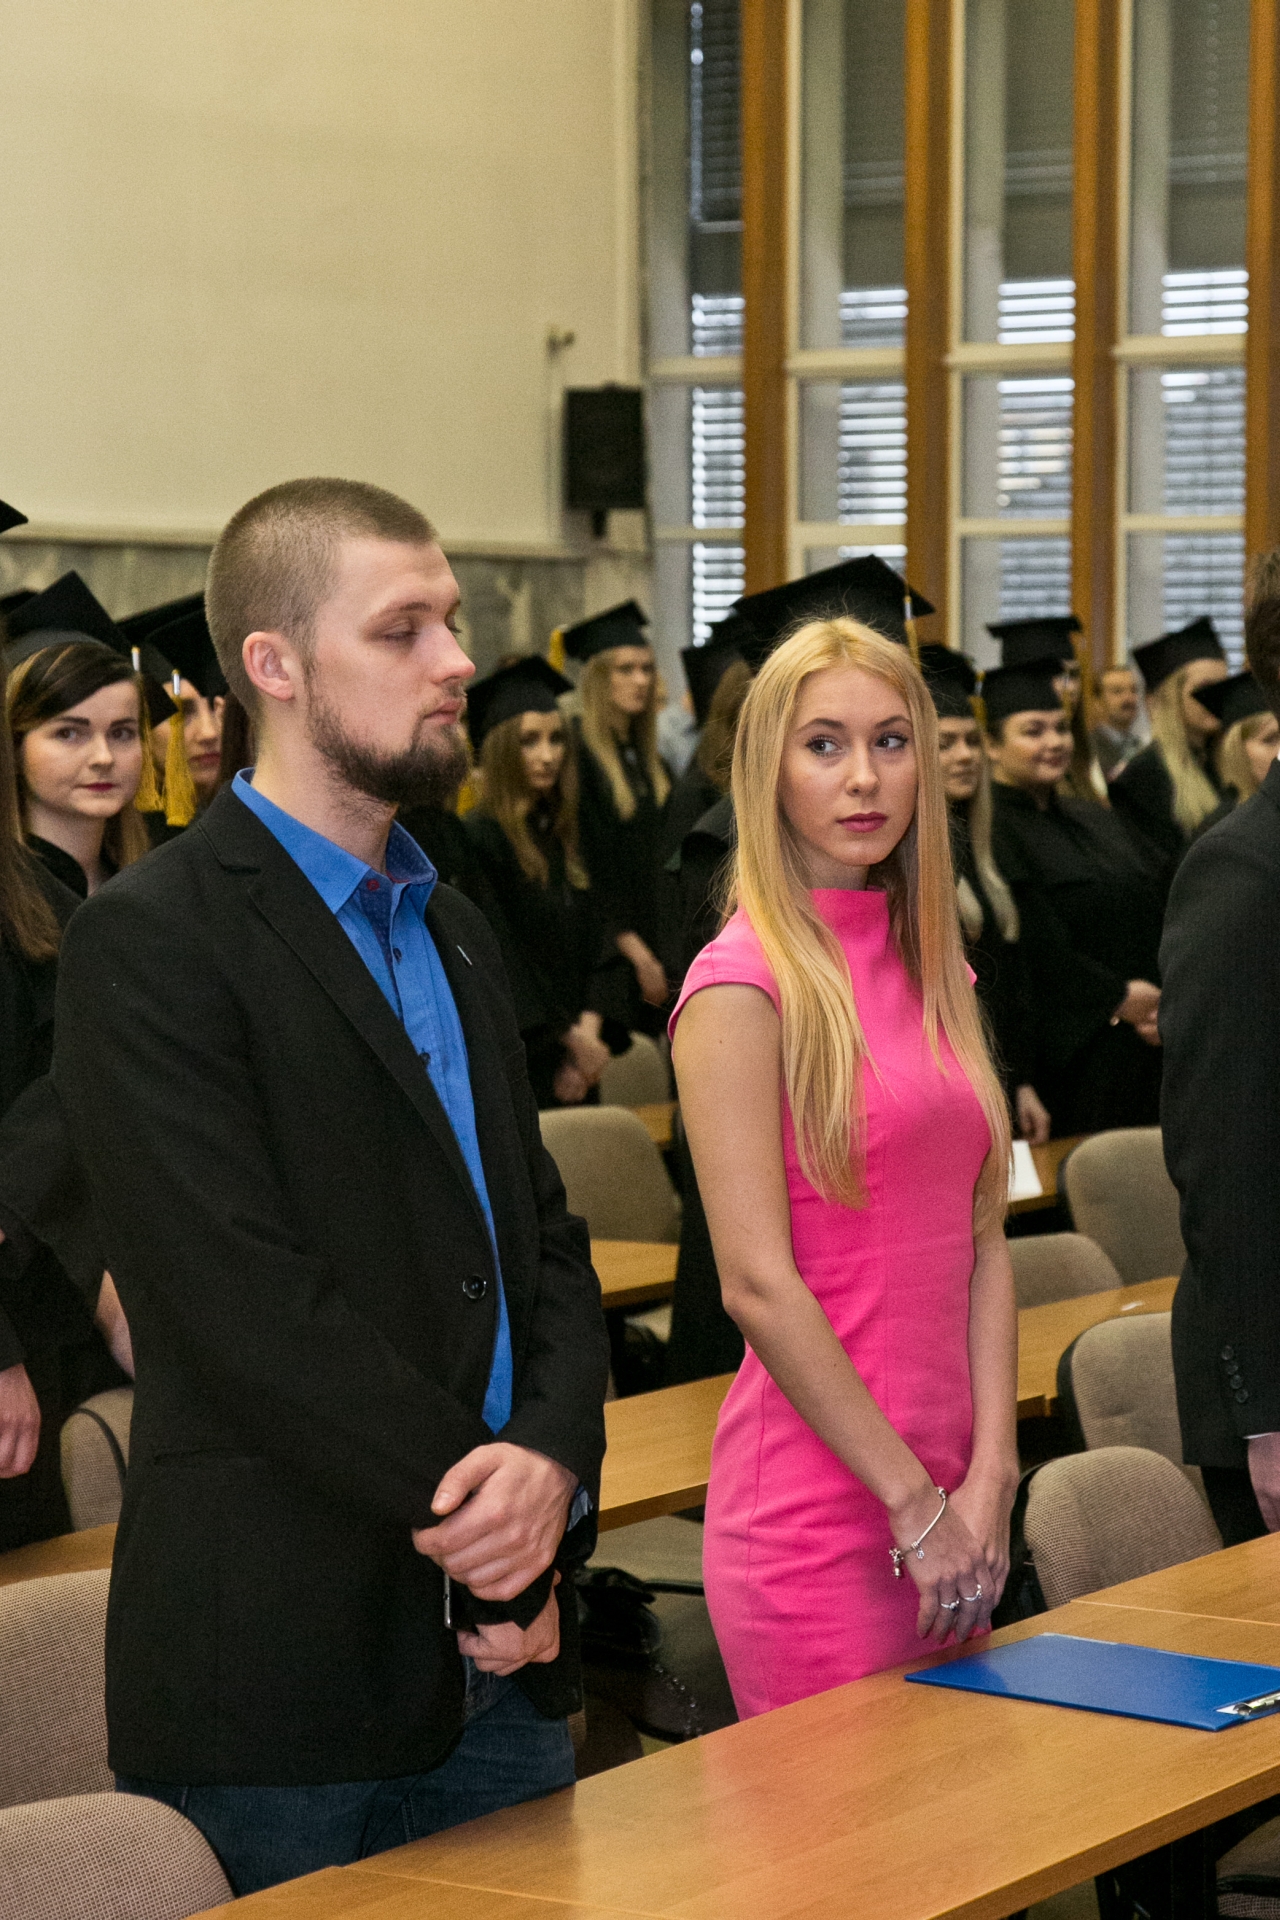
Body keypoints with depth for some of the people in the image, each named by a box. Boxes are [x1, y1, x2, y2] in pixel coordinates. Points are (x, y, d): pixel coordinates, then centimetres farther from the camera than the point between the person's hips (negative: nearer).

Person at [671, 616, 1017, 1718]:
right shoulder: (744, 985, -10)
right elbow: (759, 1284, -15)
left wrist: (988, 1480, -1)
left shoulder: (935, 971, 12)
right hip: (816, 1497, -7)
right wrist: (917, 1503, -13)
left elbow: (984, 1242, 10)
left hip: (950, 1505, 7)